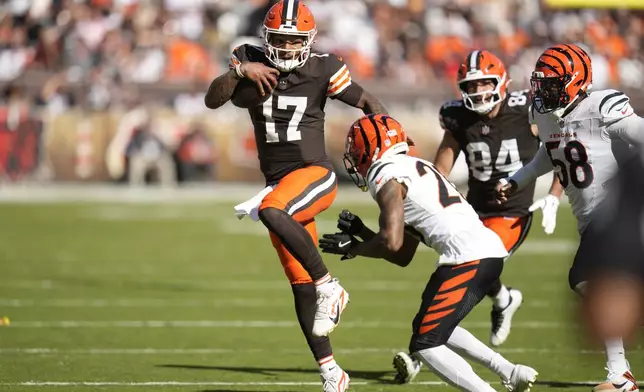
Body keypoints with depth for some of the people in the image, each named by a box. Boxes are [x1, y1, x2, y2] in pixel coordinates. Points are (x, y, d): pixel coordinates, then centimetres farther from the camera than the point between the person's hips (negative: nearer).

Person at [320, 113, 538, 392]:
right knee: (438, 328, 25)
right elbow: (403, 257, 26)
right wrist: (361, 232, 25)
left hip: (468, 258, -10)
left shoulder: (386, 177, -3)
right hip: (490, 251, 10)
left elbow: (391, 242, -12)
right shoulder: (413, 170, 26)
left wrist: (353, 249, 4)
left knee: (424, 345, -5)